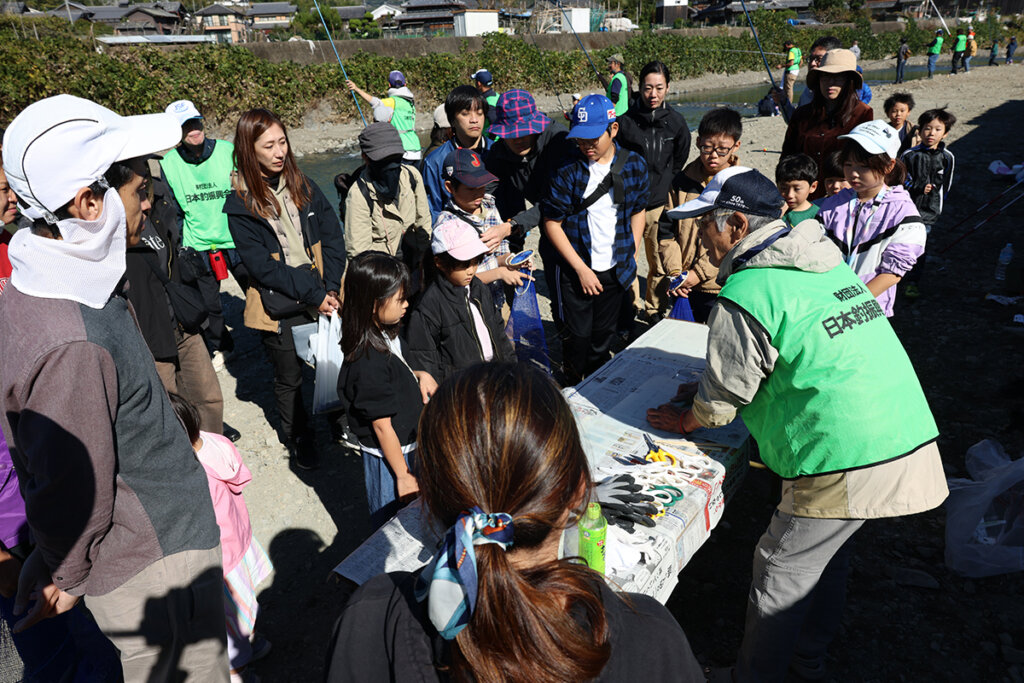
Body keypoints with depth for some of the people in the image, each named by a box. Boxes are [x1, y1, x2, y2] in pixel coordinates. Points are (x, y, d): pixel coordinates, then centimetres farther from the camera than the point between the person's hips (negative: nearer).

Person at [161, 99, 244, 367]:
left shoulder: (228, 151, -8)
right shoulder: (169, 163, -3)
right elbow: (173, 210, 7)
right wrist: (174, 246, 7)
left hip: (237, 240, -2)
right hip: (198, 245, 2)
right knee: (208, 305, 14)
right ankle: (221, 347, 38)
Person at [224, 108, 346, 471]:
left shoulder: (303, 186, 3)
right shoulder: (240, 206, -9)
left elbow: (332, 237, 1)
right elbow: (262, 266, -14)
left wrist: (331, 289, -11)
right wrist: (313, 295, -19)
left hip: (324, 298, 3)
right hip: (280, 308, -3)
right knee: (289, 379, 13)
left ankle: (341, 421, 38)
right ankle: (298, 439, 36)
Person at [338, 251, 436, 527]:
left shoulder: (387, 334, -4)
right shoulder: (368, 364, -32)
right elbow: (382, 426, -25)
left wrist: (418, 375, -4)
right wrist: (403, 475, -16)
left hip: (408, 447, 9)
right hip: (388, 456, -9)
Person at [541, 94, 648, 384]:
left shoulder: (635, 164, -3)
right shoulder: (567, 170, -13)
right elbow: (552, 223, -10)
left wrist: (632, 257, 5)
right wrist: (581, 269, -12)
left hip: (616, 270, 3)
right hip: (576, 269, -3)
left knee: (604, 334, 16)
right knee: (578, 335, 4)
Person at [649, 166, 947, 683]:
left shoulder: (745, 296, -17)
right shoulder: (828, 262, 12)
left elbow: (723, 399, -7)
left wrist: (687, 420, 15)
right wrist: (708, 386, 25)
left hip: (848, 464, -9)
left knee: (781, 572, 7)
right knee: (828, 556, 25)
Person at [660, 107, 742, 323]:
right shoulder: (682, 182, 3)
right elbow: (666, 232, 4)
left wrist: (699, 273, -16)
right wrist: (675, 271, -8)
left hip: (722, 287, -3)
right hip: (683, 288, 3)